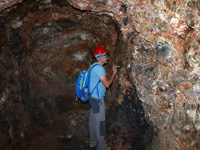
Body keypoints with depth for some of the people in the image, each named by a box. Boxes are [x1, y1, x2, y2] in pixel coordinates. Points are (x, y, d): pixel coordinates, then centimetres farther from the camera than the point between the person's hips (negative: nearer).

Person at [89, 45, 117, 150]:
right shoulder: (99, 68, -19)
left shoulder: (95, 67, 13)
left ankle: (93, 141, 31)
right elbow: (107, 84, -21)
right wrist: (114, 73, -11)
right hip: (97, 99, -10)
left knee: (93, 120, 18)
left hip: (93, 98, 10)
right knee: (100, 123, -3)